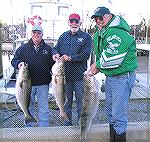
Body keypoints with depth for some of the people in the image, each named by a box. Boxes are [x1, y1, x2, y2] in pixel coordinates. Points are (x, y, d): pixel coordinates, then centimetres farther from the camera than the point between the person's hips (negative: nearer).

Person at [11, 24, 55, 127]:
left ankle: (44, 127, 21)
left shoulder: (48, 49, 6)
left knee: (44, 107, 7)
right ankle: (29, 127, 28)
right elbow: (14, 60, 6)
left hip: (43, 84, 0)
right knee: (28, 107, 12)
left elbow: (53, 64, 9)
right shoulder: (23, 48, 5)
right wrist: (18, 63, -15)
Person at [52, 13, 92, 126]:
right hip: (65, 74, 4)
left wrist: (70, 58, -22)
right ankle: (67, 120, 28)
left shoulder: (86, 37, -2)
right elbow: (56, 48, 14)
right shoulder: (63, 36, 13)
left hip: (79, 75, -4)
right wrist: (55, 54, -10)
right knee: (67, 99, 14)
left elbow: (86, 54, -12)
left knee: (80, 100, 5)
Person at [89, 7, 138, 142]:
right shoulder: (101, 33, 10)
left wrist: (97, 65, -11)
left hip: (122, 77, -10)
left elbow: (111, 59, -28)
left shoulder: (117, 33, -22)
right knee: (110, 110, 19)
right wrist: (97, 67, 2)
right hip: (110, 76, 10)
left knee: (118, 114, -5)